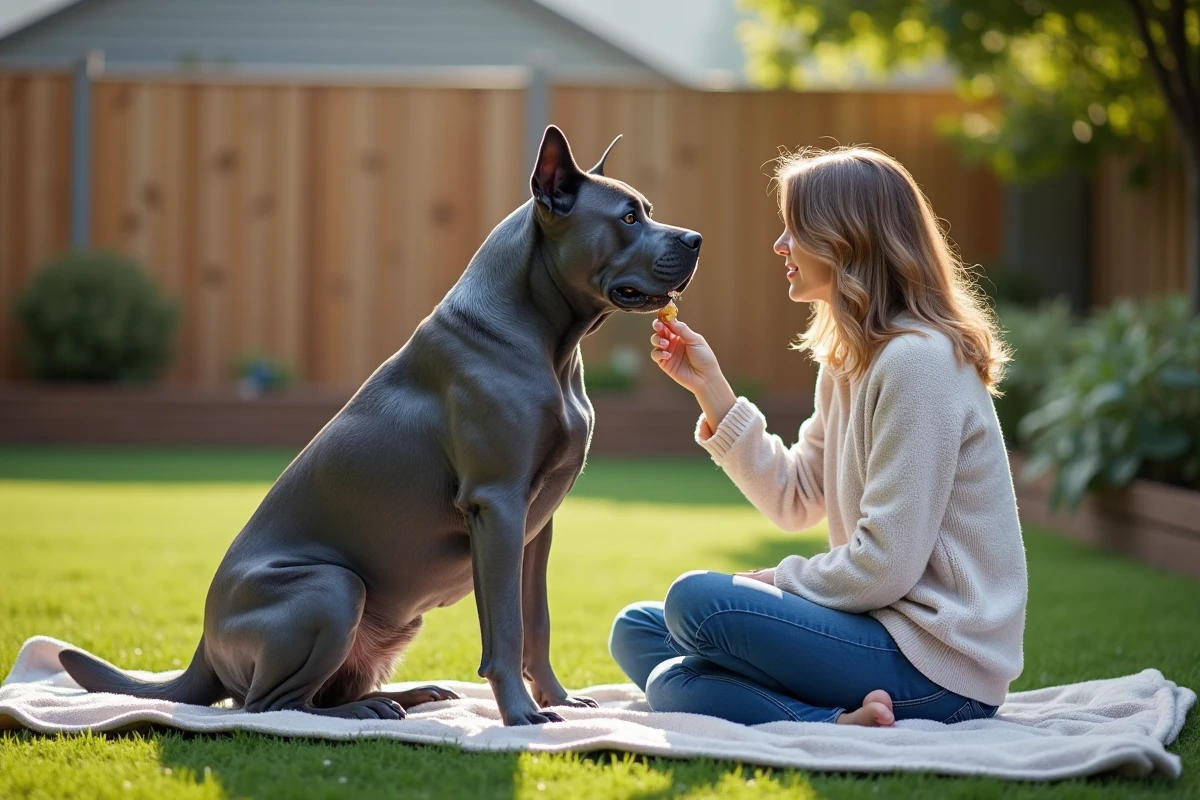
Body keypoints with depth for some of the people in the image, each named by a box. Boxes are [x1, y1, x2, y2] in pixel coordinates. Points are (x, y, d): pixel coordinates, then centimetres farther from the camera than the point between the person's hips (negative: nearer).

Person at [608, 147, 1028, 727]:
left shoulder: (918, 359, -18)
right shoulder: (849, 358, 13)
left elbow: (886, 565, -21)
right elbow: (794, 501, 16)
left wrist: (774, 583, -6)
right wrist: (709, 387, 10)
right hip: (887, 628, 11)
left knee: (695, 602, -22)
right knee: (637, 632, 7)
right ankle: (838, 723, -11)